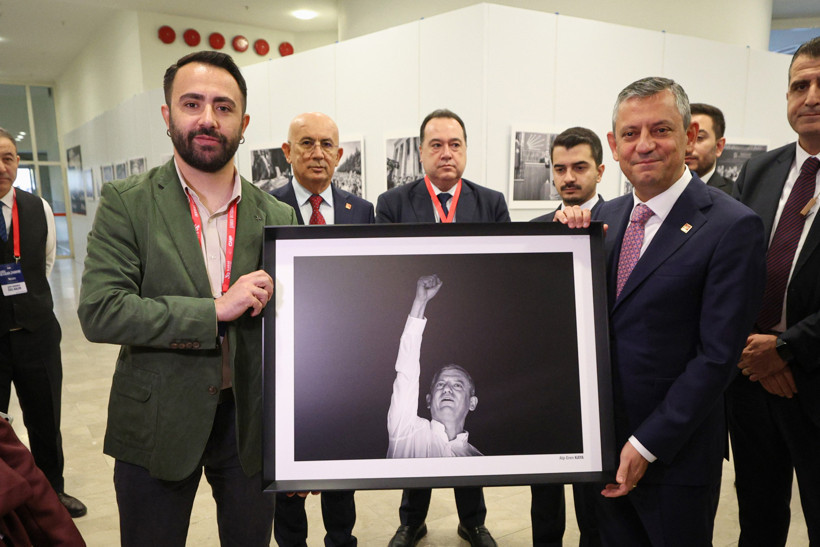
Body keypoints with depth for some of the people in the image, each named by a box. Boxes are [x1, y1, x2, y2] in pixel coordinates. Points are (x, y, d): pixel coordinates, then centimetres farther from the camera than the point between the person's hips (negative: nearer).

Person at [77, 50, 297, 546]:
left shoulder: (278, 217, 0)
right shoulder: (127, 203, -6)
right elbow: (100, 311, -15)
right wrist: (216, 309, -21)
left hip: (250, 422, 2)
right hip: (157, 426, -2)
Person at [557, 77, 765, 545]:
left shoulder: (733, 227, -15)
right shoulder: (607, 216, 4)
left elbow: (717, 356, -17)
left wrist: (645, 446, -15)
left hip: (675, 453, -5)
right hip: (602, 443, 5)